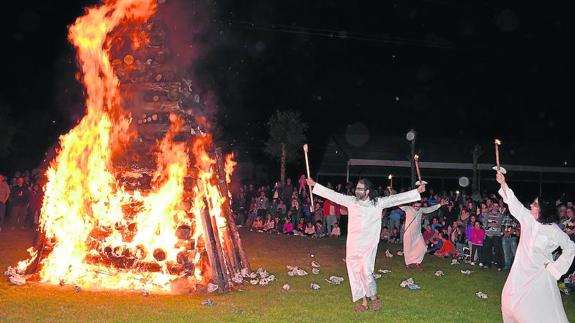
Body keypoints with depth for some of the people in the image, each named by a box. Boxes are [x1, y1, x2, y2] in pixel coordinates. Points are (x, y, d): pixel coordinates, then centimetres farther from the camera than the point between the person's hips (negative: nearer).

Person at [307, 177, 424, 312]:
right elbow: (333, 195, 6)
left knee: (366, 272, -11)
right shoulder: (351, 201, 2)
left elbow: (396, 198, -4)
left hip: (369, 244, -3)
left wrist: (417, 191, -8)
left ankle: (374, 298, 13)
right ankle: (363, 302, 19)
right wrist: (314, 185, 5)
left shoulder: (378, 203, -2)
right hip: (353, 244, 3)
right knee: (356, 273, 6)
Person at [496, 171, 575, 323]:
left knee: (545, 310, -1)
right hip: (521, 270, 6)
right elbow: (514, 203, -1)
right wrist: (503, 183, -6)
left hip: (540, 274, -5)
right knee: (510, 299, 13)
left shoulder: (553, 230, -15)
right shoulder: (528, 219, -3)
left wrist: (556, 267, -8)